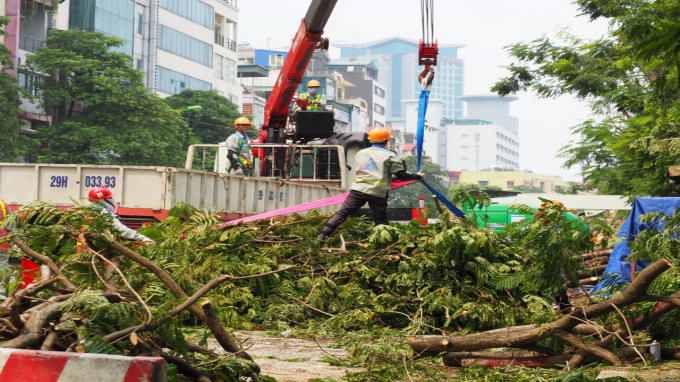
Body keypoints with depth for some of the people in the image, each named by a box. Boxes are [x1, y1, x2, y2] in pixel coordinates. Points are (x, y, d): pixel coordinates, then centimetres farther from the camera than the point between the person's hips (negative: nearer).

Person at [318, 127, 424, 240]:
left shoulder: (360, 153, 16)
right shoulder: (390, 156, 3)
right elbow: (401, 175, 1)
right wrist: (418, 176, 17)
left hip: (359, 189, 2)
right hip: (378, 193, -2)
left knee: (342, 213, 3)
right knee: (381, 222, 6)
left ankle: (322, 235, -3)